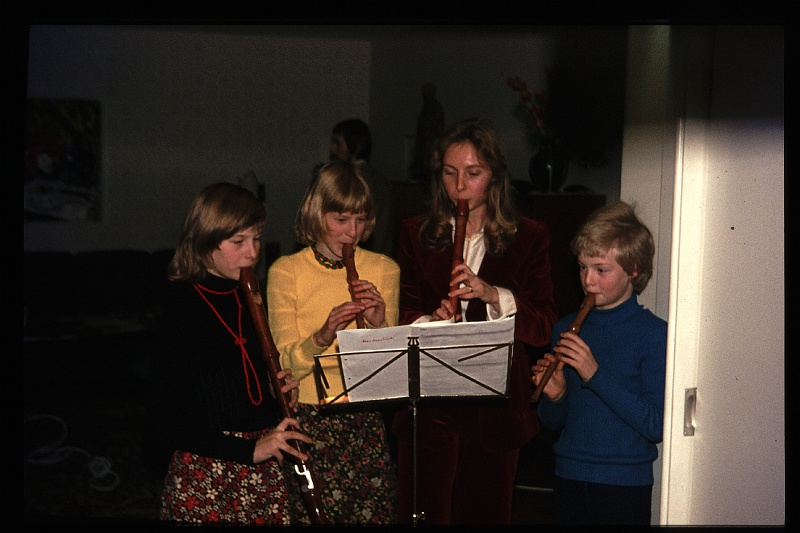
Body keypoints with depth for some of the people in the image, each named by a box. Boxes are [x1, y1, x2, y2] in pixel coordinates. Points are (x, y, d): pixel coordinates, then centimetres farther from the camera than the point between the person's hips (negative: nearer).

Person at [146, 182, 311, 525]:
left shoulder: (249, 300, 9)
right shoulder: (183, 307, -12)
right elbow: (165, 421, -14)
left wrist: (284, 391, 1)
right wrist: (249, 450, -18)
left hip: (264, 473, 6)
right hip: (205, 474, -6)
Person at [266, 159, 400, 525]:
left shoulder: (384, 270, 6)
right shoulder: (286, 271, -1)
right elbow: (285, 365, -8)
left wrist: (380, 326, -14)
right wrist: (322, 336, -25)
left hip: (365, 421, 2)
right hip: (307, 421, -2)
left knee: (376, 514, -2)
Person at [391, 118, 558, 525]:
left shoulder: (529, 238, 6)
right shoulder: (416, 234, 10)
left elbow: (544, 326, -3)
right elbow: (401, 312, 3)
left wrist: (494, 295, -18)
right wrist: (428, 322, -18)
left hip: (496, 409, 0)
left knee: (488, 514, 9)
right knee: (425, 514, -5)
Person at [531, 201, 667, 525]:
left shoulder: (653, 334, -9)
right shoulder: (566, 328, 6)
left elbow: (656, 425, -17)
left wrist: (596, 375, -22)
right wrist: (554, 397, -10)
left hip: (624, 486, -4)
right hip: (568, 477, 5)